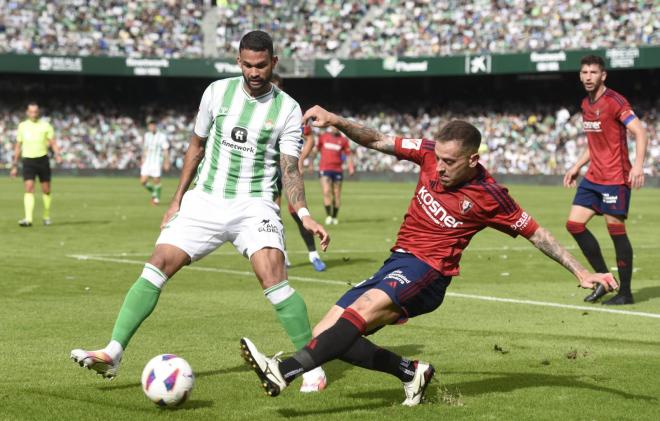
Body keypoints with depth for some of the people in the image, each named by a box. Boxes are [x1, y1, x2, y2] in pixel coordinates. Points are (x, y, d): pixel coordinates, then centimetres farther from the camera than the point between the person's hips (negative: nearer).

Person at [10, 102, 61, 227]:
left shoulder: (45, 125, 1)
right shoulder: (22, 126, 6)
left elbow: (53, 142, 1)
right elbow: (18, 146, 13)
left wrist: (57, 155, -19)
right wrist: (15, 165, 12)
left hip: (42, 159, 0)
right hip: (28, 161, 0)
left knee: (46, 190, 6)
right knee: (29, 189, -14)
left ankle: (47, 216, 24)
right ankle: (28, 219, -21)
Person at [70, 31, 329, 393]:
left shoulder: (287, 109, -4)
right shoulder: (218, 91, 3)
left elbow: (290, 170, -5)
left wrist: (304, 214, -22)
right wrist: (177, 200, 13)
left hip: (254, 204, -3)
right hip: (204, 200, 3)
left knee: (273, 275, -23)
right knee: (158, 264, -10)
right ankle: (113, 353, -10)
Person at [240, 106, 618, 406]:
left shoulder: (489, 197, -10)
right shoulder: (430, 153, 1)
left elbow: (536, 233, -1)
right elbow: (378, 141, 6)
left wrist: (582, 273, -3)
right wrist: (336, 121, -10)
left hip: (427, 272, -7)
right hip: (397, 264, 7)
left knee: (365, 308, -35)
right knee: (325, 337, -3)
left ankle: (285, 372, -50)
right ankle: (411, 371, 6)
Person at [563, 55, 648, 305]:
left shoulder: (614, 101, -12)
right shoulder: (586, 104, 13)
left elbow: (640, 133, -18)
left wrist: (638, 165, -31)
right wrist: (577, 167, 20)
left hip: (615, 178, -8)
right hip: (593, 178, 8)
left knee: (616, 230, -5)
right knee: (574, 224, 2)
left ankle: (625, 292, 4)